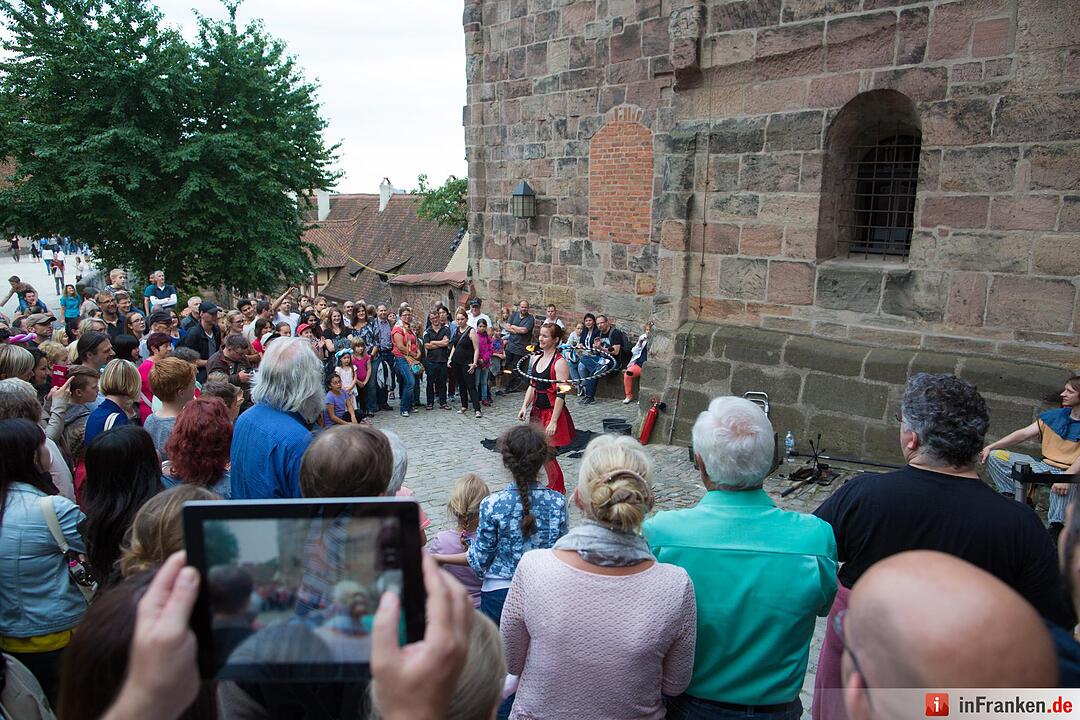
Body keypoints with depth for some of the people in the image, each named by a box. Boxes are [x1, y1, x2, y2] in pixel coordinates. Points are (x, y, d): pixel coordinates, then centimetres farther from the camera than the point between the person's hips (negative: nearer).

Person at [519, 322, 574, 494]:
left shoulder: (560, 363, -15)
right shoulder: (536, 359, 9)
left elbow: (561, 395, -19)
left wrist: (553, 421, -22)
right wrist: (525, 406, 3)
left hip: (552, 412, -8)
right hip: (537, 412, 8)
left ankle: (558, 489, 13)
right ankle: (555, 487, 27)